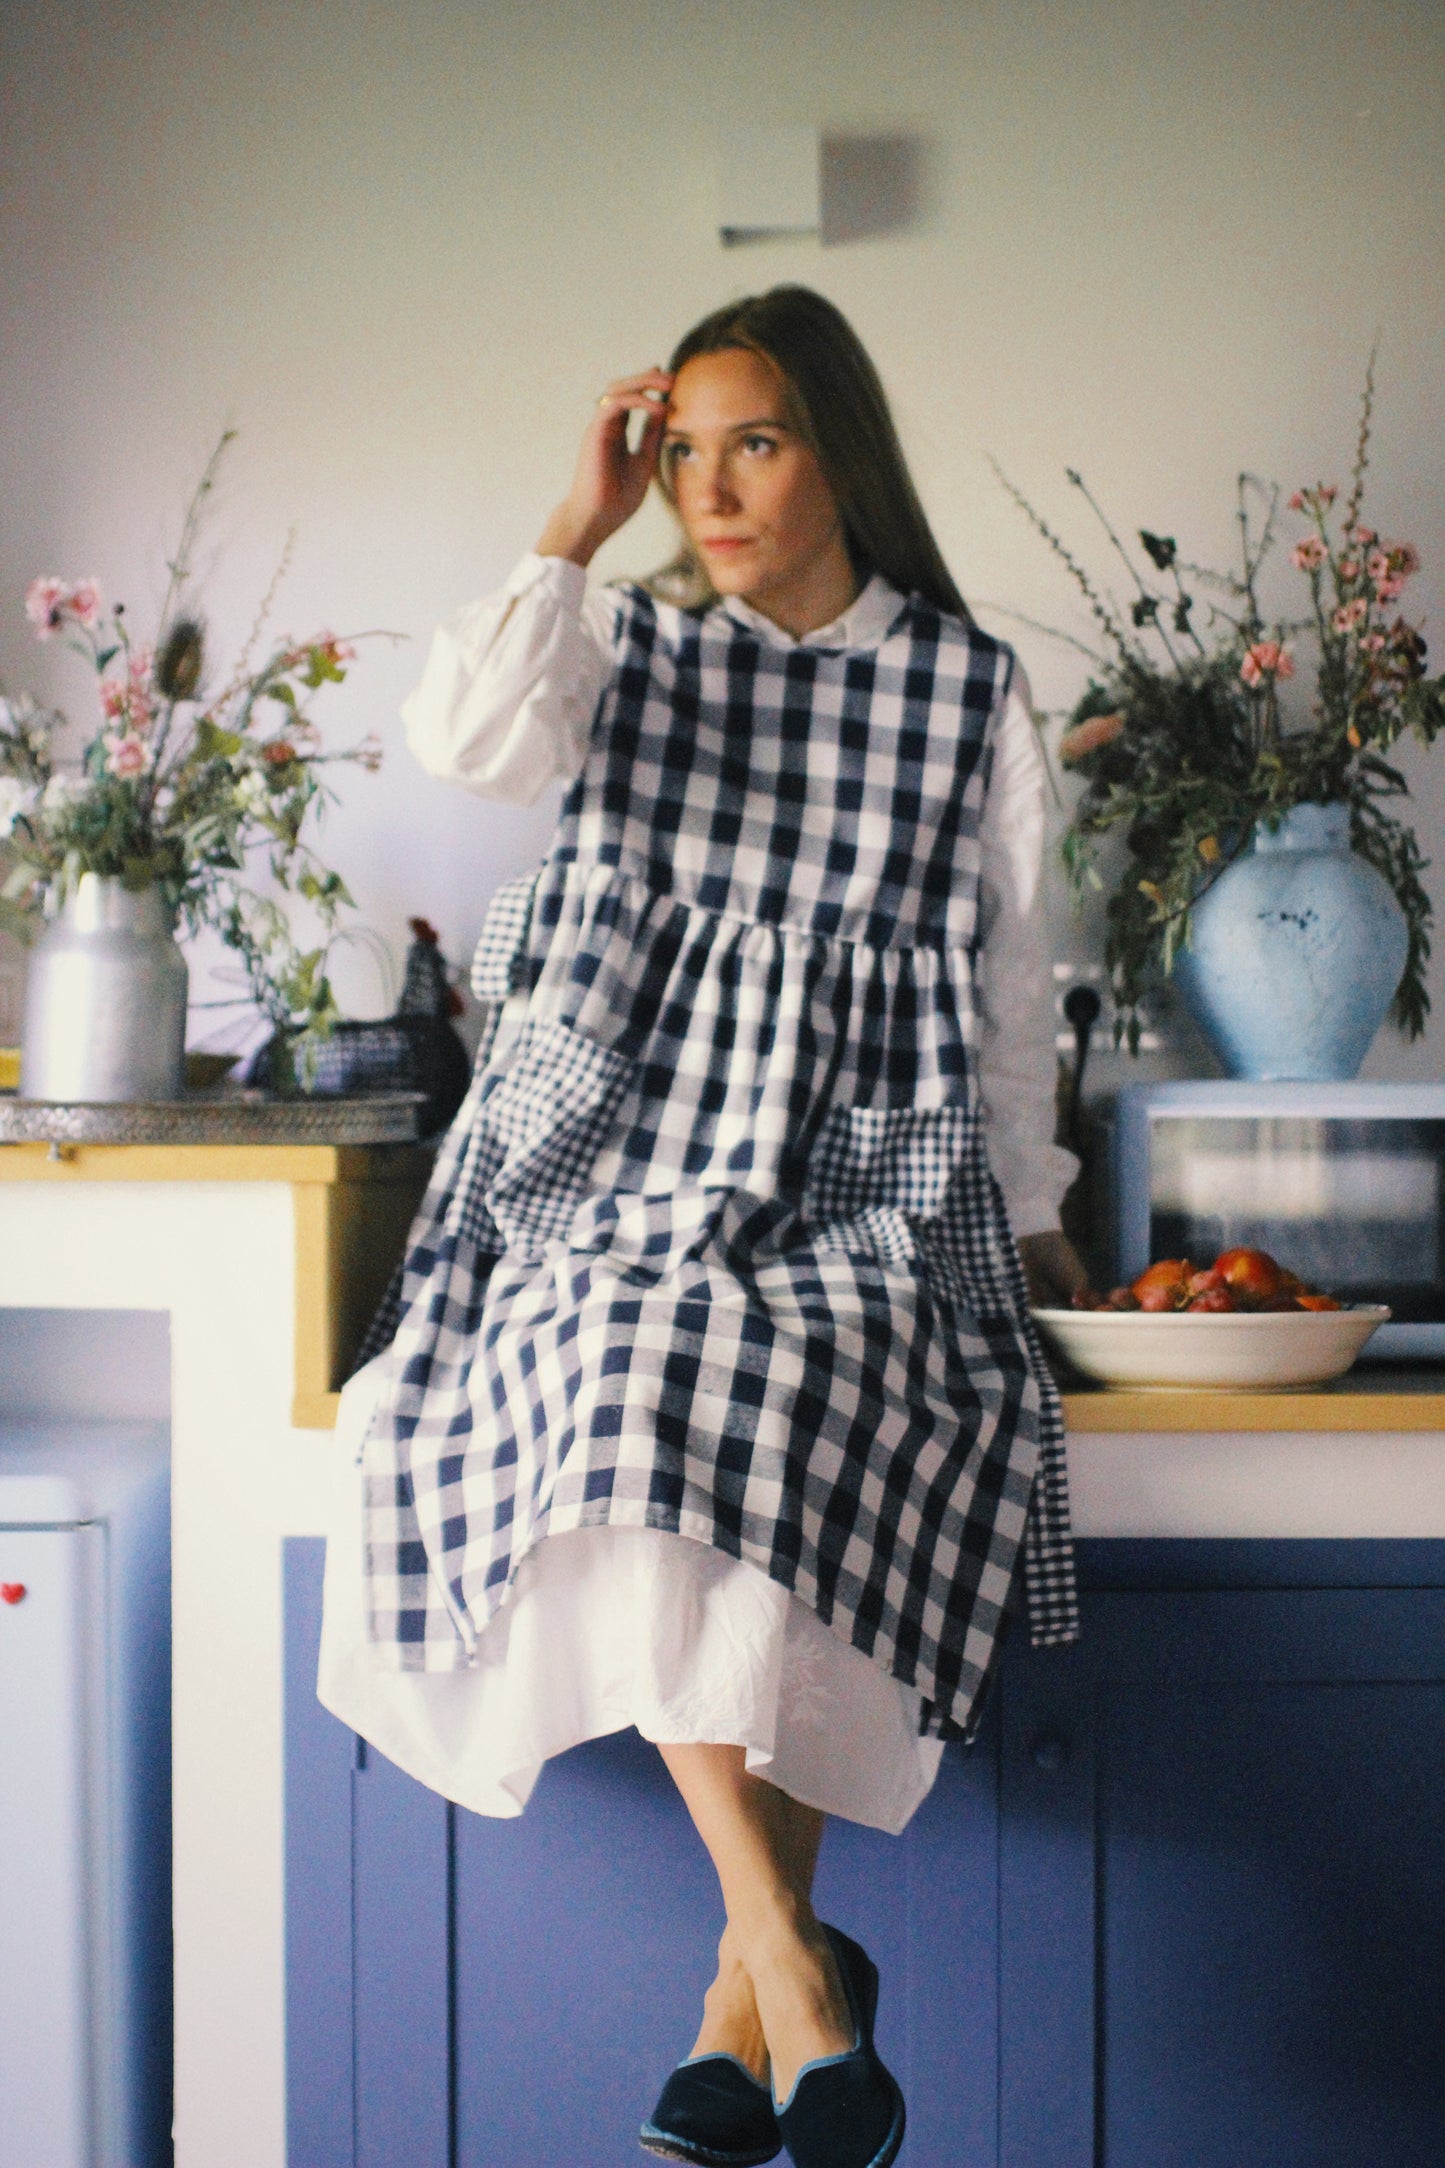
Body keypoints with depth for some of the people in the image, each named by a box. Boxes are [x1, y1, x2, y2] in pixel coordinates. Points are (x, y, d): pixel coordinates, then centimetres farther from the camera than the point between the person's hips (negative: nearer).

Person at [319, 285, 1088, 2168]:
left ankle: (745, 2001, -23)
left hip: (864, 1168, 0)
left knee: (814, 1382, -33)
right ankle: (794, 1960, -30)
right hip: (630, 1147, 1)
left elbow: (1009, 986, 18)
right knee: (626, 1373, -34)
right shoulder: (634, 645, 12)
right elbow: (464, 740, -11)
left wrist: (1031, 1211, 18)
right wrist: (576, 526, -2)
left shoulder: (967, 689, 12)